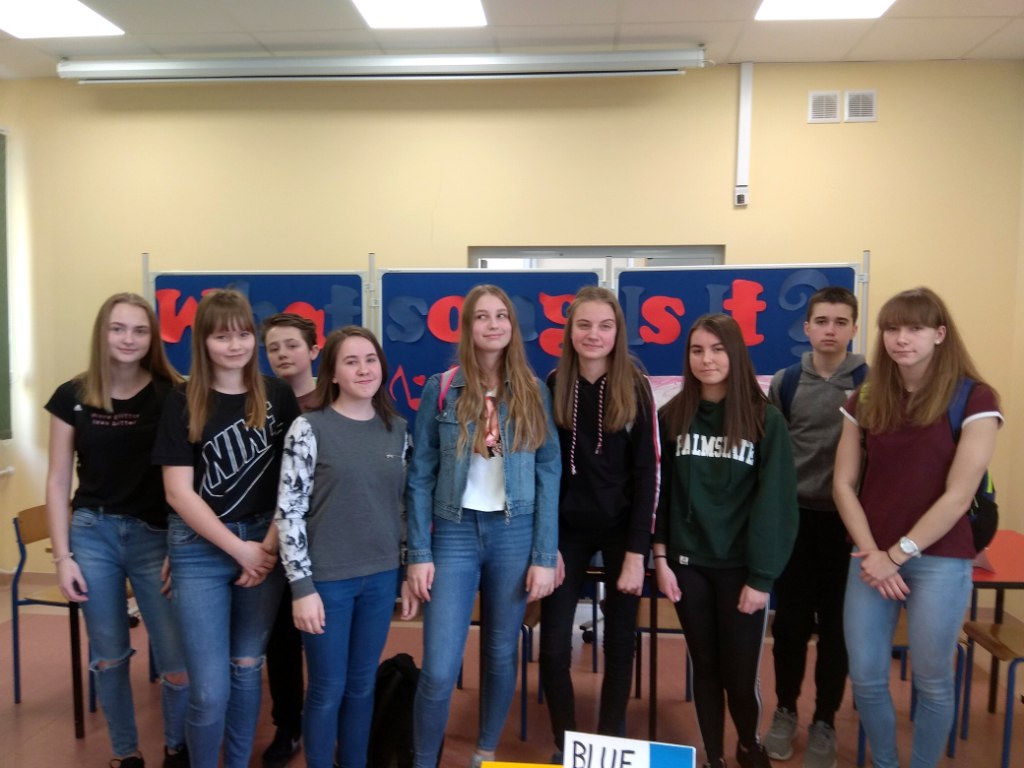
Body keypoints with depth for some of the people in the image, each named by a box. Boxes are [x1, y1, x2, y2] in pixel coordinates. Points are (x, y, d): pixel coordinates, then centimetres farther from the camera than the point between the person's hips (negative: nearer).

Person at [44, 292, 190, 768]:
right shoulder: (73, 397, 0)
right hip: (92, 535, 2)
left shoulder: (173, 396, -6)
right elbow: (58, 482, 4)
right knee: (108, 657, 14)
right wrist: (62, 555, 0)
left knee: (179, 663, -1)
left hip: (156, 538, -1)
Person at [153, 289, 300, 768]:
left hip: (265, 544, 2)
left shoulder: (278, 396, 1)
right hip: (201, 550, -2)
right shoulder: (183, 403, -4)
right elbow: (179, 493, -7)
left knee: (247, 667, 15)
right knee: (209, 689, -2)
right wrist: (240, 549, -9)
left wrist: (269, 545, -8)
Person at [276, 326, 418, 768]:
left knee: (362, 685, 17)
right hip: (327, 579, -4)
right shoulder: (309, 428, -9)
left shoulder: (397, 429, 4)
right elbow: (289, 510, -11)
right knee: (328, 689, 9)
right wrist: (302, 586, -13)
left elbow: (404, 506, 9)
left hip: (381, 577, 4)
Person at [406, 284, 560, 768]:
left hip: (515, 533, 2)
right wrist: (419, 553, -5)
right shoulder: (441, 389, -1)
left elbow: (548, 474, 1)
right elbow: (421, 476, 0)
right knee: (439, 670, -3)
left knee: (502, 654, 14)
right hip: (455, 533, -1)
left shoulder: (533, 391, 2)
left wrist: (545, 556, -4)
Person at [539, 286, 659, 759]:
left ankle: (610, 743, 28)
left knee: (619, 644, 10)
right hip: (567, 529, 0)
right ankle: (564, 745, 20)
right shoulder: (551, 388, -3)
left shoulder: (636, 389, -4)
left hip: (621, 529, 0)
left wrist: (636, 551, -10)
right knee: (553, 648, -1)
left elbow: (646, 474, -6)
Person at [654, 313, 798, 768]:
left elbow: (775, 503, -7)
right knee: (705, 668, 12)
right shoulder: (672, 417, 0)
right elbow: (660, 492, 3)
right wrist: (661, 559, -1)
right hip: (688, 564, 2)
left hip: (740, 567, -2)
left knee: (739, 674, 5)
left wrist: (762, 576, -10)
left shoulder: (765, 420, -7)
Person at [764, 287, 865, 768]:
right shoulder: (785, 383, 1)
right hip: (794, 516, 1)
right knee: (790, 621, 8)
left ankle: (824, 722, 25)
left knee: (835, 625, 9)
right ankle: (785, 711, 27)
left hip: (847, 518, -1)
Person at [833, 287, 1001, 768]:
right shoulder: (865, 401, 4)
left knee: (932, 680, 11)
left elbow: (958, 495, -12)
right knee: (866, 678, 9)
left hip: (939, 561, -3)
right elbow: (843, 484, 3)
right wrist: (871, 553, -7)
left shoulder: (973, 399, -8)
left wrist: (897, 554, -11)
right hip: (872, 558, 4)